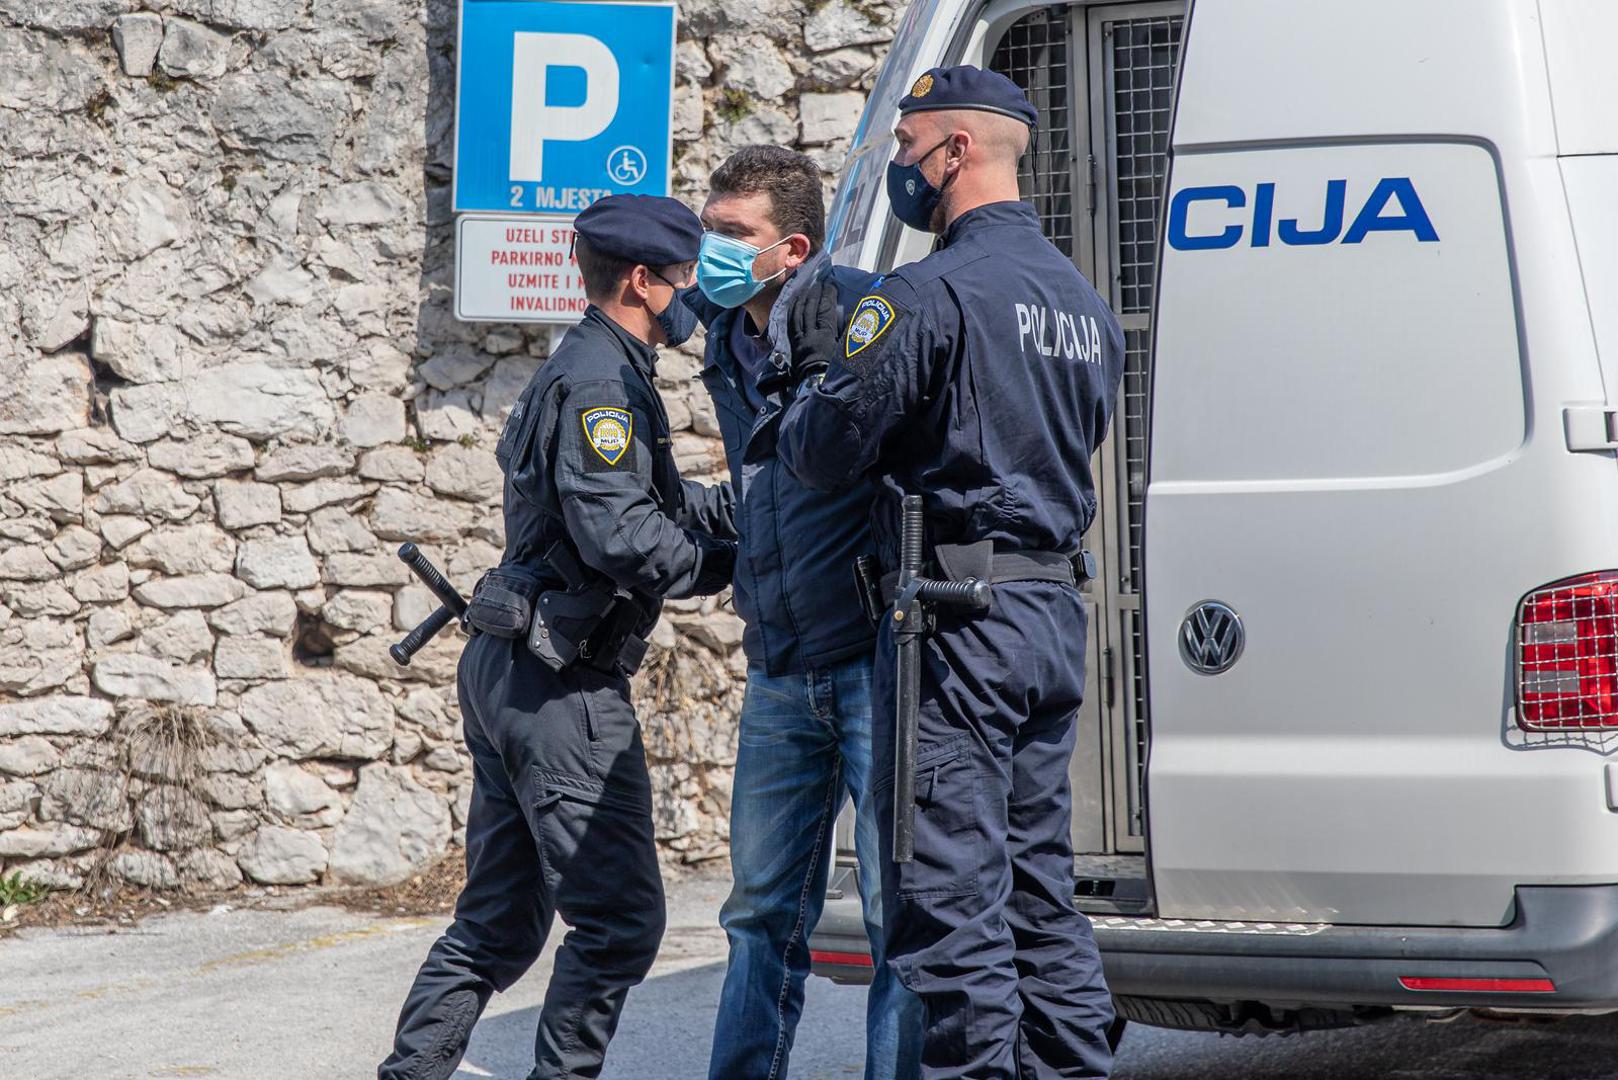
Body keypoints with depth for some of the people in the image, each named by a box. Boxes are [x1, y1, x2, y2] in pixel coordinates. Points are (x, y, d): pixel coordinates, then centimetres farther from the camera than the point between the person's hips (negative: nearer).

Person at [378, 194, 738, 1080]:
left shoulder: (583, 370, 20)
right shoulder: (600, 381, -14)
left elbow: (663, 502, 23)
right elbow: (619, 533, -23)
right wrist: (726, 564, -10)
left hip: (507, 674, 11)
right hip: (560, 684, -11)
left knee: (498, 919, 15)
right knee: (619, 918, -5)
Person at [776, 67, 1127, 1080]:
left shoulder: (930, 294, -13)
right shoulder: (1087, 303, 16)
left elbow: (822, 452, -14)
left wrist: (821, 370, 10)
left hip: (960, 618, -9)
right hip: (1054, 611, 9)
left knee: (949, 893, -5)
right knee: (1038, 884, 16)